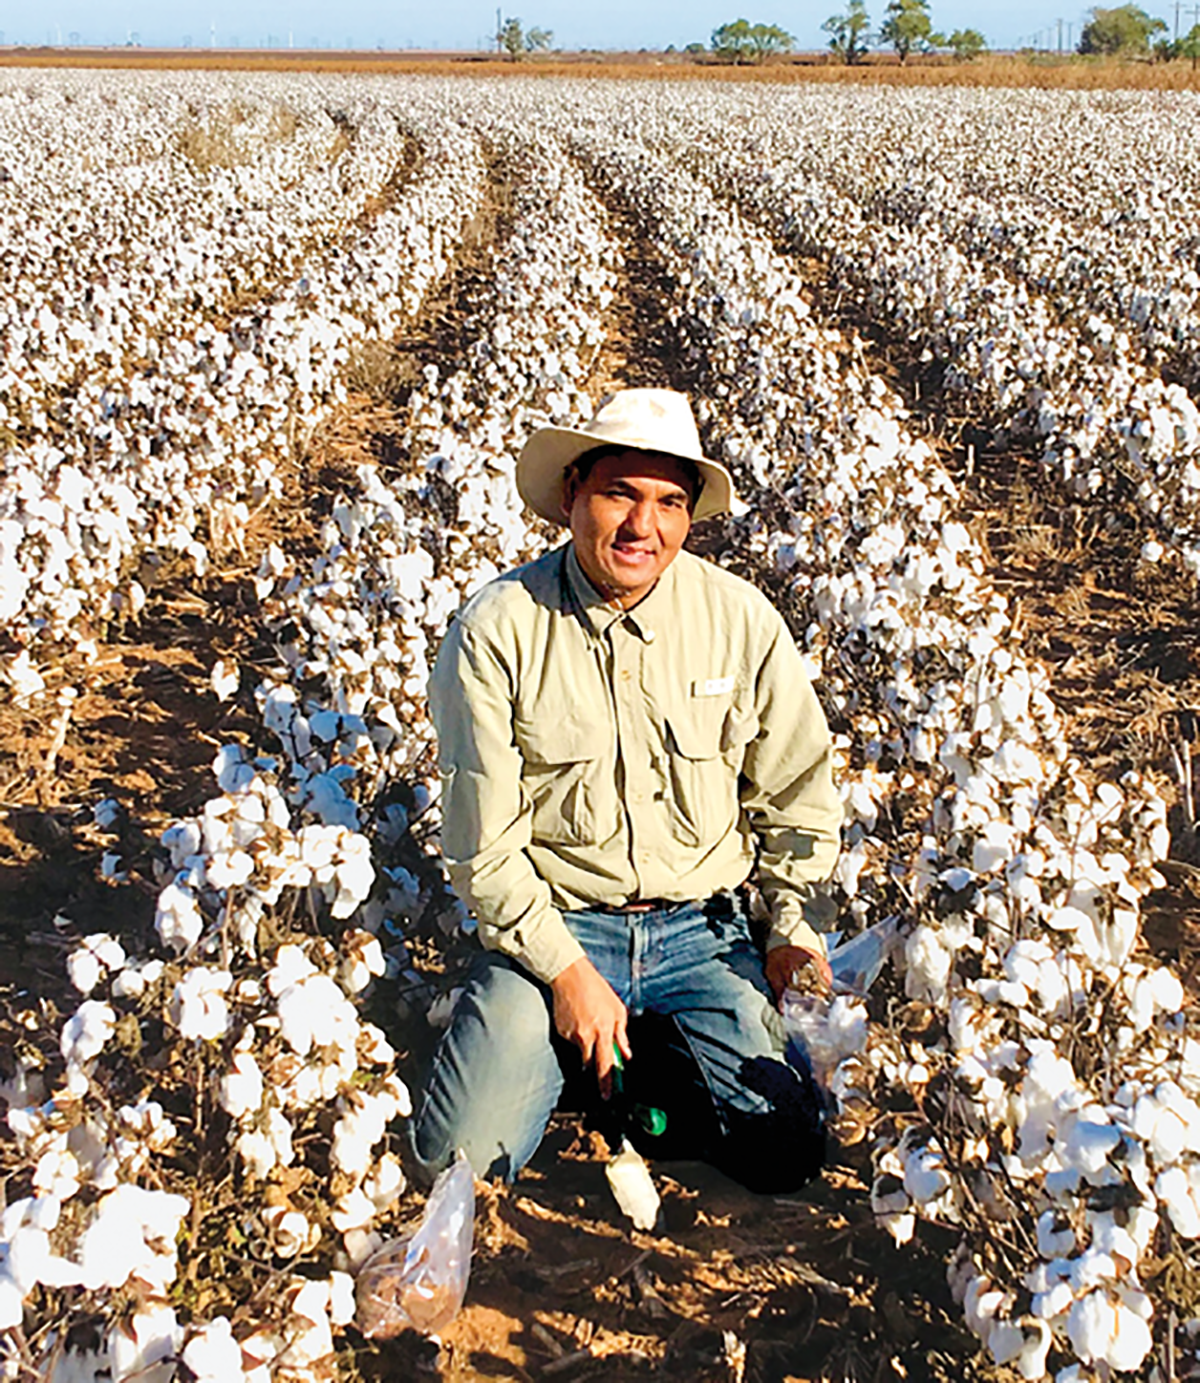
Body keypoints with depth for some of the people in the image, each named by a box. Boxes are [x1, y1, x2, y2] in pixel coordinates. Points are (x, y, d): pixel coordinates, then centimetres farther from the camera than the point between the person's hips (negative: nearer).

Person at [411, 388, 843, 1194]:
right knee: (461, 1157, -14)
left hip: (703, 933, 2)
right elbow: (484, 842, -9)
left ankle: (642, 1054, 15)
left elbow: (797, 790, 6)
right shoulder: (497, 631, -12)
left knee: (787, 1154, -11)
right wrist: (564, 968, -13)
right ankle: (570, 1039, 15)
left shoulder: (741, 620, -6)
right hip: (552, 923, -1)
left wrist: (797, 926, -2)